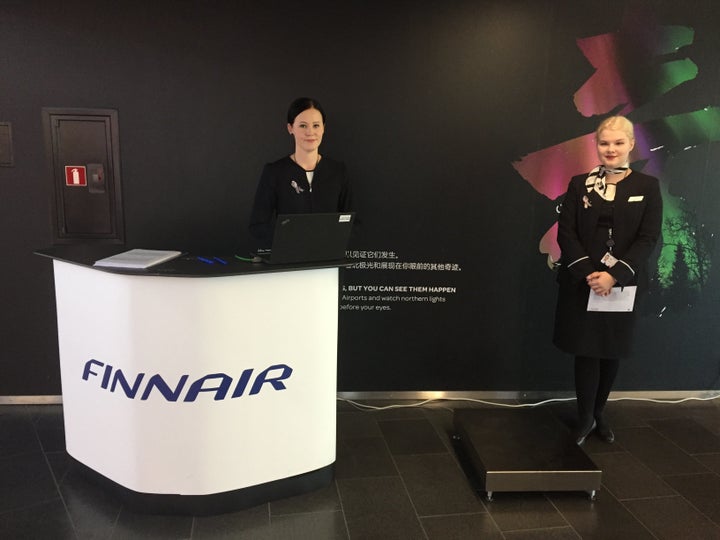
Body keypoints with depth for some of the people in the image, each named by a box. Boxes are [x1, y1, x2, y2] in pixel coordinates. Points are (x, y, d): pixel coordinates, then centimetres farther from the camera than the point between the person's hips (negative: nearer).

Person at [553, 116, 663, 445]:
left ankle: (598, 414, 28)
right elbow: (565, 233, -3)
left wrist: (614, 276, -17)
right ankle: (585, 418, 17)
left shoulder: (647, 186, 3)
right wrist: (587, 272, -16)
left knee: (612, 351, 9)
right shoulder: (579, 184, 5)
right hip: (582, 282, 0)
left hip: (623, 285, 1)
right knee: (586, 349, 1)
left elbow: (648, 239, -5)